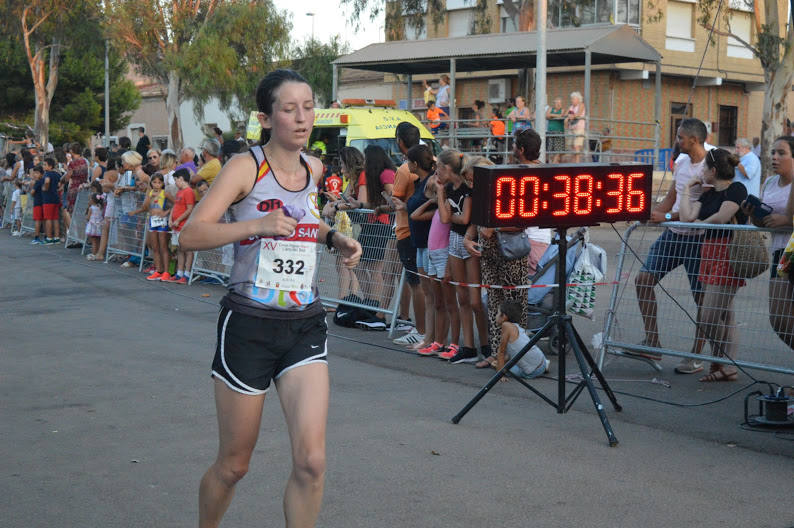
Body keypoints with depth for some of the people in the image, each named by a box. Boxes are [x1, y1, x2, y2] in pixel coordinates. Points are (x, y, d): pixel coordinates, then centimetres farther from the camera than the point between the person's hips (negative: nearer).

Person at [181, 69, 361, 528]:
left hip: (306, 325, 4)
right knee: (234, 464, 8)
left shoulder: (314, 169, 8)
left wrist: (335, 239, 9)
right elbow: (191, 235, -17)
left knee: (311, 461, -11)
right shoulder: (246, 167, -8)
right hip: (248, 325, -4)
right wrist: (256, 225, -30)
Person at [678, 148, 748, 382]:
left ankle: (720, 364, 4)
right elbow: (687, 216, 5)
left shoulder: (736, 189, -7)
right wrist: (686, 189, 11)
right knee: (724, 314, 9)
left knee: (709, 317, -11)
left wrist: (698, 225, -2)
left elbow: (722, 217, -19)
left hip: (728, 254, -9)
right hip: (709, 253, 9)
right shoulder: (708, 194, 17)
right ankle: (728, 367, 12)